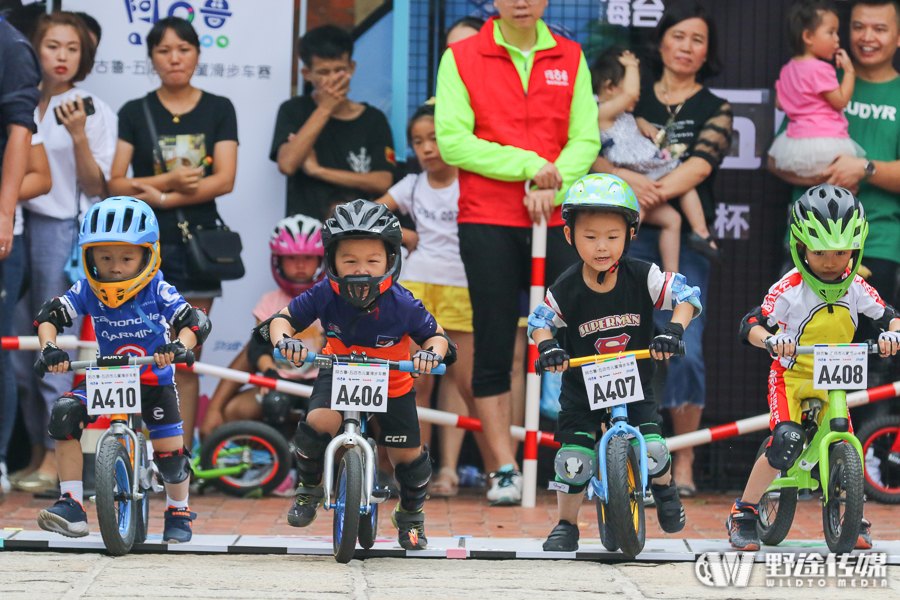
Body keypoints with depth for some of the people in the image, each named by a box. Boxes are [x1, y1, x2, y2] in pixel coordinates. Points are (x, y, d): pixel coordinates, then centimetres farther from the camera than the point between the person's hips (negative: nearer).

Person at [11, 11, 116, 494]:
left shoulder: (96, 111, 2)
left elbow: (96, 188, -2)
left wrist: (78, 136, -14)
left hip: (65, 229, -5)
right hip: (19, 225, 5)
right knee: (20, 347, 4)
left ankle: (57, 459, -5)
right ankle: (36, 452, 12)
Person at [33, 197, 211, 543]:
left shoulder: (157, 292, -18)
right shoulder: (87, 291, -12)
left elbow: (196, 321, -24)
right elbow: (49, 316, -12)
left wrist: (178, 346, -44)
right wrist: (49, 349, -31)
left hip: (154, 381, -2)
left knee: (170, 451, -12)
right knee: (65, 414, -23)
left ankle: (178, 513, 22)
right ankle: (71, 507, -18)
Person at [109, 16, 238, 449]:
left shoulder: (218, 110, 8)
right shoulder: (135, 113, 7)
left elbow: (224, 180, -3)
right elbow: (114, 183, -1)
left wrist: (162, 198, -12)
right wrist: (167, 181, -16)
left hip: (196, 241, 1)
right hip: (144, 240, -1)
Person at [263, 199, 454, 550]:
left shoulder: (402, 305, -27)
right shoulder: (325, 296, -25)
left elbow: (436, 335, -13)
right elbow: (284, 318, -15)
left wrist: (432, 353, -36)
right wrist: (283, 340, -37)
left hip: (392, 383, 0)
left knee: (407, 455, 3)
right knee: (319, 421, -28)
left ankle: (411, 513, 35)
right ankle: (309, 488, 1)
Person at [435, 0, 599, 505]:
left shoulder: (571, 58, 10)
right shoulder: (461, 58, 3)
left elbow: (585, 139, 4)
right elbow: (452, 140, -6)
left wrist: (553, 184, -14)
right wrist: (527, 165, -13)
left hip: (559, 218, 1)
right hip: (487, 221, -1)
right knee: (494, 348, 0)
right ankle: (506, 470, 7)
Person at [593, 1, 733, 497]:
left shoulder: (715, 110, 10)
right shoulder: (633, 102, 13)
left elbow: (700, 164, -8)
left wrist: (655, 193, -25)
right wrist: (628, 179, -22)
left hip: (685, 237, -1)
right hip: (631, 234, 1)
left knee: (684, 348, -11)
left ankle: (683, 464, 1)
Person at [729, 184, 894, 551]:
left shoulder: (856, 288, -6)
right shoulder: (790, 289, -17)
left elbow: (888, 316, -1)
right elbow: (750, 326, -19)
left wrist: (892, 332, -24)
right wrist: (771, 340, -40)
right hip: (791, 377, -4)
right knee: (787, 441, -26)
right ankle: (743, 514, -12)